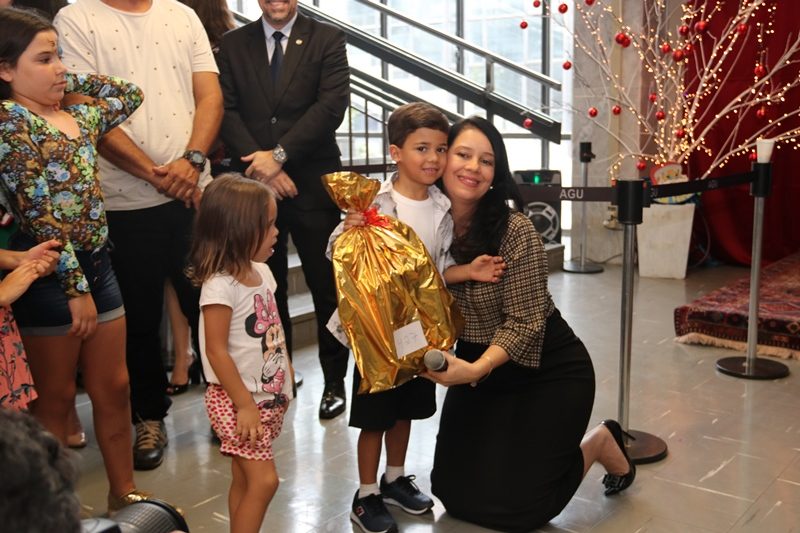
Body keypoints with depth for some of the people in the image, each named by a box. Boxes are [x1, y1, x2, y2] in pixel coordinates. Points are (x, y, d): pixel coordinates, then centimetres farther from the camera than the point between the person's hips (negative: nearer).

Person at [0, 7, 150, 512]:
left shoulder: (78, 113, 9)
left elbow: (132, 94, 26)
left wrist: (71, 80, 13)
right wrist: (74, 286, -19)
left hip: (98, 263, 7)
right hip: (50, 274, -7)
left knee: (114, 388, 14)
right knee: (55, 398, 8)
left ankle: (125, 491, 29)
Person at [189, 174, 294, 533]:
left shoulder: (261, 271, 5)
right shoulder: (220, 285, -21)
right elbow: (216, 351, -21)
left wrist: (286, 379, 14)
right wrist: (245, 405, -19)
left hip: (270, 394, 8)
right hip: (238, 399, -8)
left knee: (246, 480, 16)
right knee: (263, 480, -8)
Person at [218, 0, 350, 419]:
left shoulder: (327, 40, 3)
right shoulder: (232, 44, 10)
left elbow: (332, 105, -9)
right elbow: (226, 110, 1)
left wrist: (279, 155, -14)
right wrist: (262, 165, -11)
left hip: (313, 184, -2)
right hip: (255, 185, 2)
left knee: (326, 287, 4)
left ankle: (334, 381, 18)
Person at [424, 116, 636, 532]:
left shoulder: (516, 233, -24)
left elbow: (525, 322, -21)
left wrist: (475, 370, -35)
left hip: (548, 371, -5)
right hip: (478, 366, 5)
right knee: (452, 490, 10)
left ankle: (602, 443, 23)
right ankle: (522, 444, 34)